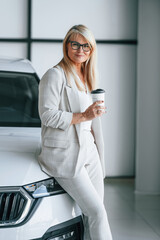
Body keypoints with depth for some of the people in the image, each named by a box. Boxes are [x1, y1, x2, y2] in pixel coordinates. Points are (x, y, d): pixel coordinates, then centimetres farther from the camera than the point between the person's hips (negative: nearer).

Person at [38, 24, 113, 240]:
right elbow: (47, 115, -14)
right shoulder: (55, 75, -6)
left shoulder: (87, 78, 20)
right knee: (97, 212, -13)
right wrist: (83, 116, -17)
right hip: (65, 153, -8)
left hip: (89, 150, 8)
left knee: (94, 213, 2)